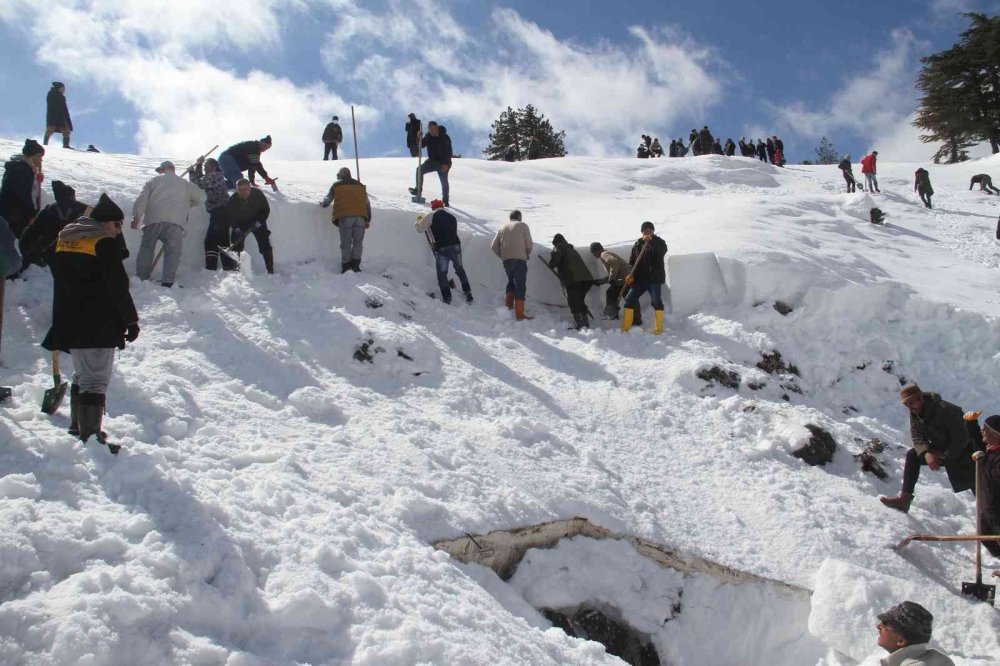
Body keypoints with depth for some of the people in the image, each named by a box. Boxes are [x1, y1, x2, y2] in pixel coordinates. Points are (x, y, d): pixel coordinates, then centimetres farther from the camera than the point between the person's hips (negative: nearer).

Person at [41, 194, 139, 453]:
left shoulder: (64, 239, 15)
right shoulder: (104, 244, -12)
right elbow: (118, 287, -14)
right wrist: (131, 320, -7)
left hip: (69, 323, 9)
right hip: (99, 326, -8)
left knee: (82, 375, 21)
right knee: (96, 379, -8)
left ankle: (77, 428, 28)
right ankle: (91, 436, -12)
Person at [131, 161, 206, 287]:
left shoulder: (154, 181, 18)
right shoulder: (184, 183, 19)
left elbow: (142, 198, 5)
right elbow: (201, 197, 18)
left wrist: (136, 216, -2)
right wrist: (187, 204, 34)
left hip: (153, 220, 1)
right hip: (175, 221, -1)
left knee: (146, 248, 11)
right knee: (172, 251, -1)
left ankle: (141, 278, 9)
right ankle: (168, 281, -12)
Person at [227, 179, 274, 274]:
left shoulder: (258, 194, -23)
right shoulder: (233, 200, -22)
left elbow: (266, 211, -12)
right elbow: (230, 216, -15)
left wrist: (257, 224, -22)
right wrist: (237, 230, -30)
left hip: (257, 222, -1)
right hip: (240, 224, 1)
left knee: (265, 246, -7)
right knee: (236, 245, -5)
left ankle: (270, 270, 0)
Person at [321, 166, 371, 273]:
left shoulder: (336, 185, 13)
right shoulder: (360, 185, 22)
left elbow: (327, 201, 16)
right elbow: (367, 203, 18)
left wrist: (323, 204, 39)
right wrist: (368, 220, 20)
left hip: (344, 217, -2)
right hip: (360, 216, 2)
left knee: (346, 243, 1)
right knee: (358, 242, 7)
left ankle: (346, 266, -2)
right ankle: (355, 264, -2)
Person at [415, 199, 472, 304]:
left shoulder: (431, 217, 0)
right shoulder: (452, 217, 15)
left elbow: (419, 229, 5)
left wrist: (419, 220, 28)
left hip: (441, 249, -4)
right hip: (456, 246, 4)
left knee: (442, 274, 9)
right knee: (460, 270, 22)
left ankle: (447, 298, 3)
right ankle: (468, 293, 23)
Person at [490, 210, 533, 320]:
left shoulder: (502, 228, 17)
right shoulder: (523, 225, 7)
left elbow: (494, 246, 10)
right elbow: (529, 244, 0)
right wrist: (527, 254, 18)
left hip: (506, 260, 4)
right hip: (520, 259, -4)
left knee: (511, 281, 26)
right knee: (520, 285, -6)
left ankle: (508, 305, 25)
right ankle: (520, 314, -11)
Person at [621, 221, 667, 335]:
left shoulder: (659, 242, 1)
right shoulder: (638, 244, 10)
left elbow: (662, 251, -22)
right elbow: (632, 261, 9)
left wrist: (651, 241, -35)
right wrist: (630, 275, -8)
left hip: (655, 278, -3)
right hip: (640, 278, 4)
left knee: (656, 301, -5)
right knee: (629, 299, -1)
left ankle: (659, 328, 3)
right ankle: (625, 328, 6)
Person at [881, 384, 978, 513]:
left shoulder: (945, 410, -29)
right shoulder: (915, 413, -6)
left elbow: (962, 438, -25)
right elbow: (916, 435, -8)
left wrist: (945, 457, -20)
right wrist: (926, 453, -26)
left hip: (961, 452, -6)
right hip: (940, 449, 6)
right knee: (912, 455, -9)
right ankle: (904, 498, -11)